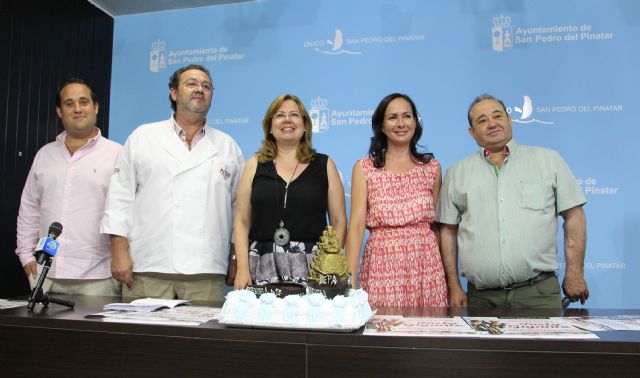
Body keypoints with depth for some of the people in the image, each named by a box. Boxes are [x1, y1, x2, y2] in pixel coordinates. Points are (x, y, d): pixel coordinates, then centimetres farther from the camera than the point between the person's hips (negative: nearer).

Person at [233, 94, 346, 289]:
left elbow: (339, 221, 5)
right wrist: (242, 269, -4)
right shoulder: (254, 165, 9)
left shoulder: (324, 165, 8)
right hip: (263, 266, 1)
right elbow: (242, 221, 6)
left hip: (312, 266, 0)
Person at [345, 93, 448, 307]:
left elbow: (437, 223, 12)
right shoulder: (364, 169, 1)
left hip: (426, 265, 2)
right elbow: (357, 224, -6)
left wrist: (448, 274, 7)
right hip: (383, 266, -2)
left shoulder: (432, 167, 8)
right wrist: (350, 279, -14)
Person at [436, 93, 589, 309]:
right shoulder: (457, 173, 9)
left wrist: (575, 274, 0)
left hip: (538, 292, 0)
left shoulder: (548, 160, 7)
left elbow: (573, 216, 6)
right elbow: (448, 231, 9)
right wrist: (454, 287, 4)